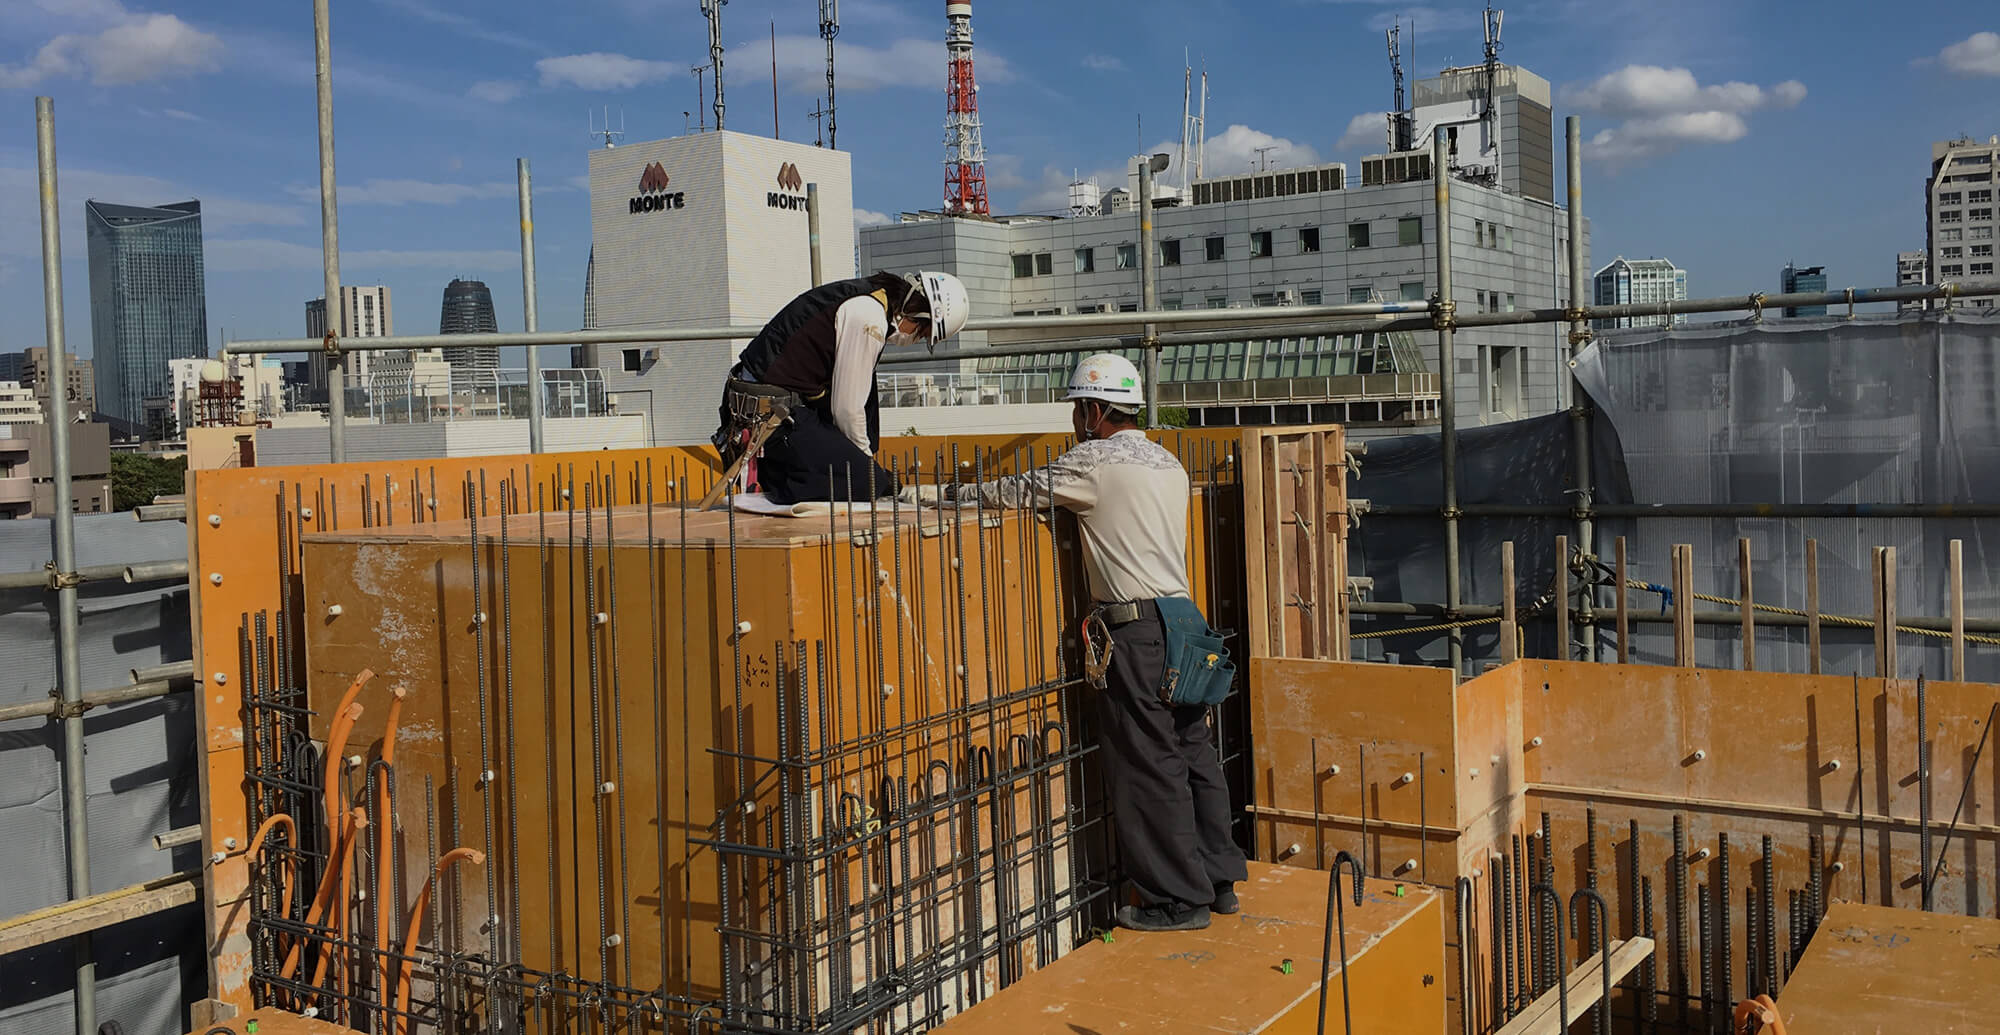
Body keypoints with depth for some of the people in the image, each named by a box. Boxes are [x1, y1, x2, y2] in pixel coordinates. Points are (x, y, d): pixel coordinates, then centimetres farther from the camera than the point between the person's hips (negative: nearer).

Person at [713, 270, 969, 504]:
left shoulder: (866, 294, 14)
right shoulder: (869, 318, -16)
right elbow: (847, 409, -13)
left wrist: (863, 458, 22)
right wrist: (866, 460, 4)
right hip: (773, 415, -10)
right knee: (870, 484, -10)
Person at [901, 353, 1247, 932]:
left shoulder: (1095, 461, -9)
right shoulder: (1168, 464, 15)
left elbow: (1018, 493, -5)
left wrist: (937, 493, 6)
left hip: (1135, 630, -8)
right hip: (1181, 618, 8)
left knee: (1149, 769, -1)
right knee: (1194, 755, 13)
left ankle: (1179, 901, 5)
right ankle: (1219, 882, 21)